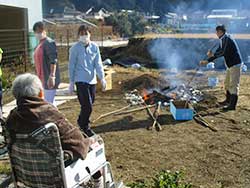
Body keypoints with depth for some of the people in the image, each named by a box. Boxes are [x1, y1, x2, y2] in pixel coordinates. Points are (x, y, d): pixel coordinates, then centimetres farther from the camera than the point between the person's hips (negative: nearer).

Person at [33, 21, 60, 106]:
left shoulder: (49, 43, -11)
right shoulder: (40, 44, 17)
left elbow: (53, 61, -20)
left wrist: (52, 76, -26)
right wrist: (39, 78, 22)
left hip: (48, 79, -10)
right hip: (42, 79, 10)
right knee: (49, 103, 16)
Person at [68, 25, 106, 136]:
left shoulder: (94, 47, 4)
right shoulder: (75, 48, -6)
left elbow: (98, 64, 4)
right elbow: (71, 66, -2)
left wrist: (102, 78, -5)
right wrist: (71, 82, -2)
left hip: (92, 80, 5)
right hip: (81, 80, -5)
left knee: (89, 104, 14)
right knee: (87, 106, -8)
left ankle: (81, 121, 38)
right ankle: (85, 128, 11)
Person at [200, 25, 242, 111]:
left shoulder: (227, 39, -18)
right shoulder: (223, 40, 12)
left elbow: (223, 52, -27)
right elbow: (218, 53, 15)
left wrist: (213, 54, -10)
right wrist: (207, 61, 10)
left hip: (235, 65, -10)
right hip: (230, 65, 10)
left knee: (234, 85, -8)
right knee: (227, 83, 20)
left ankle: (232, 105, -5)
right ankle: (228, 100, 35)